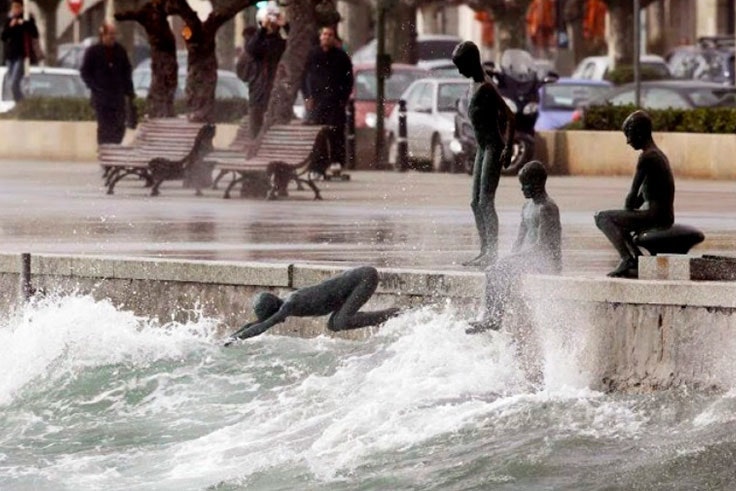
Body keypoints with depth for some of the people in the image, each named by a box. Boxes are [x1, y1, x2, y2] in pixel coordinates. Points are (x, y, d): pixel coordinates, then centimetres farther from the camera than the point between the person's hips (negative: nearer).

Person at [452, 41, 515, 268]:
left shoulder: (485, 87, -17)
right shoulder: (477, 84, 12)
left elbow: (509, 116, -23)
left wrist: (507, 148, -29)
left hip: (493, 148, -10)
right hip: (483, 148, 10)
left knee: (486, 202, -13)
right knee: (476, 203, 10)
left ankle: (492, 252, -13)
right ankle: (485, 251, 14)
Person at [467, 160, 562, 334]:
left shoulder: (547, 208, -15)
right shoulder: (528, 206, 15)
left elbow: (542, 245, -21)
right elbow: (520, 239, 17)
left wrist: (516, 257, -19)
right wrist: (512, 258, -1)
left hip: (546, 262, -9)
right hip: (529, 257, 9)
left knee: (502, 273, -22)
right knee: (492, 271, -7)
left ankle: (495, 319, -18)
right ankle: (487, 314, -14)